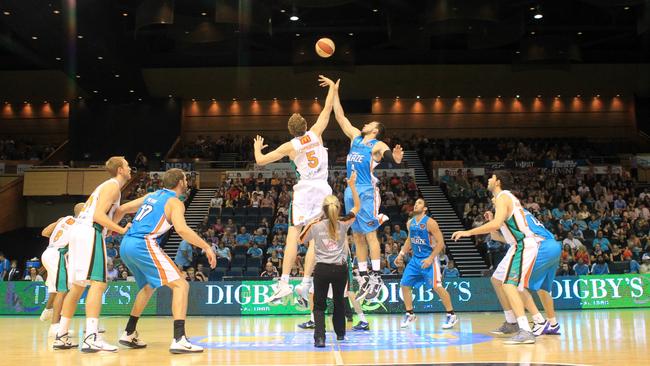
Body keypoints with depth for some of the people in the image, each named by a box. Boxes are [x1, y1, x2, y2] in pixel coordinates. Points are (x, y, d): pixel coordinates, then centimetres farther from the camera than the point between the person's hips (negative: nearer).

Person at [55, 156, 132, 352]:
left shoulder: (106, 186, 26)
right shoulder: (113, 186, -4)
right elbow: (98, 215, -16)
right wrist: (122, 230, -15)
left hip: (78, 232, 10)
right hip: (90, 233, -10)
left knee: (78, 286, 13)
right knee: (98, 283, -15)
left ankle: (61, 337, 17)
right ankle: (91, 338, -24)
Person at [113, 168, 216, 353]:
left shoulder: (152, 195, 22)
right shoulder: (175, 202, -1)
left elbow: (121, 209, 26)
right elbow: (181, 229, -19)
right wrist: (207, 247, -14)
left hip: (126, 246, 9)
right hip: (143, 245, -9)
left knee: (148, 287, 29)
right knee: (181, 285, -9)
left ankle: (129, 334, 33)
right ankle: (179, 339, -21)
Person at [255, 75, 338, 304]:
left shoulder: (290, 146, 0)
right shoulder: (315, 133, 5)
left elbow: (260, 161, 2)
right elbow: (327, 109, 15)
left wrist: (257, 147, 23)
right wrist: (332, 88, 29)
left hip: (304, 190, -3)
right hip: (323, 189, 3)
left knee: (293, 235, -3)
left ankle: (284, 282, -11)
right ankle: (306, 284, 3)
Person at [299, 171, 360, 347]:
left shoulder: (315, 225, -5)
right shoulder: (343, 224, -3)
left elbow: (301, 240, 11)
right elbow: (357, 206, 11)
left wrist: (308, 223, 14)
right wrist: (352, 186, 7)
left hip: (322, 269, -2)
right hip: (340, 268, 2)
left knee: (319, 305, 4)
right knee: (339, 301, 21)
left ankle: (319, 337, -14)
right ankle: (340, 333, 35)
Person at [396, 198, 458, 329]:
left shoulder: (430, 222, -14)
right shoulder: (410, 223, 6)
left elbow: (440, 242, -16)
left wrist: (430, 259, -21)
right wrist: (402, 253, 13)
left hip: (429, 258, -7)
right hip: (415, 258, 7)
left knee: (437, 286, -13)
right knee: (405, 284, 4)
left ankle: (451, 315, 0)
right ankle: (409, 315, 16)